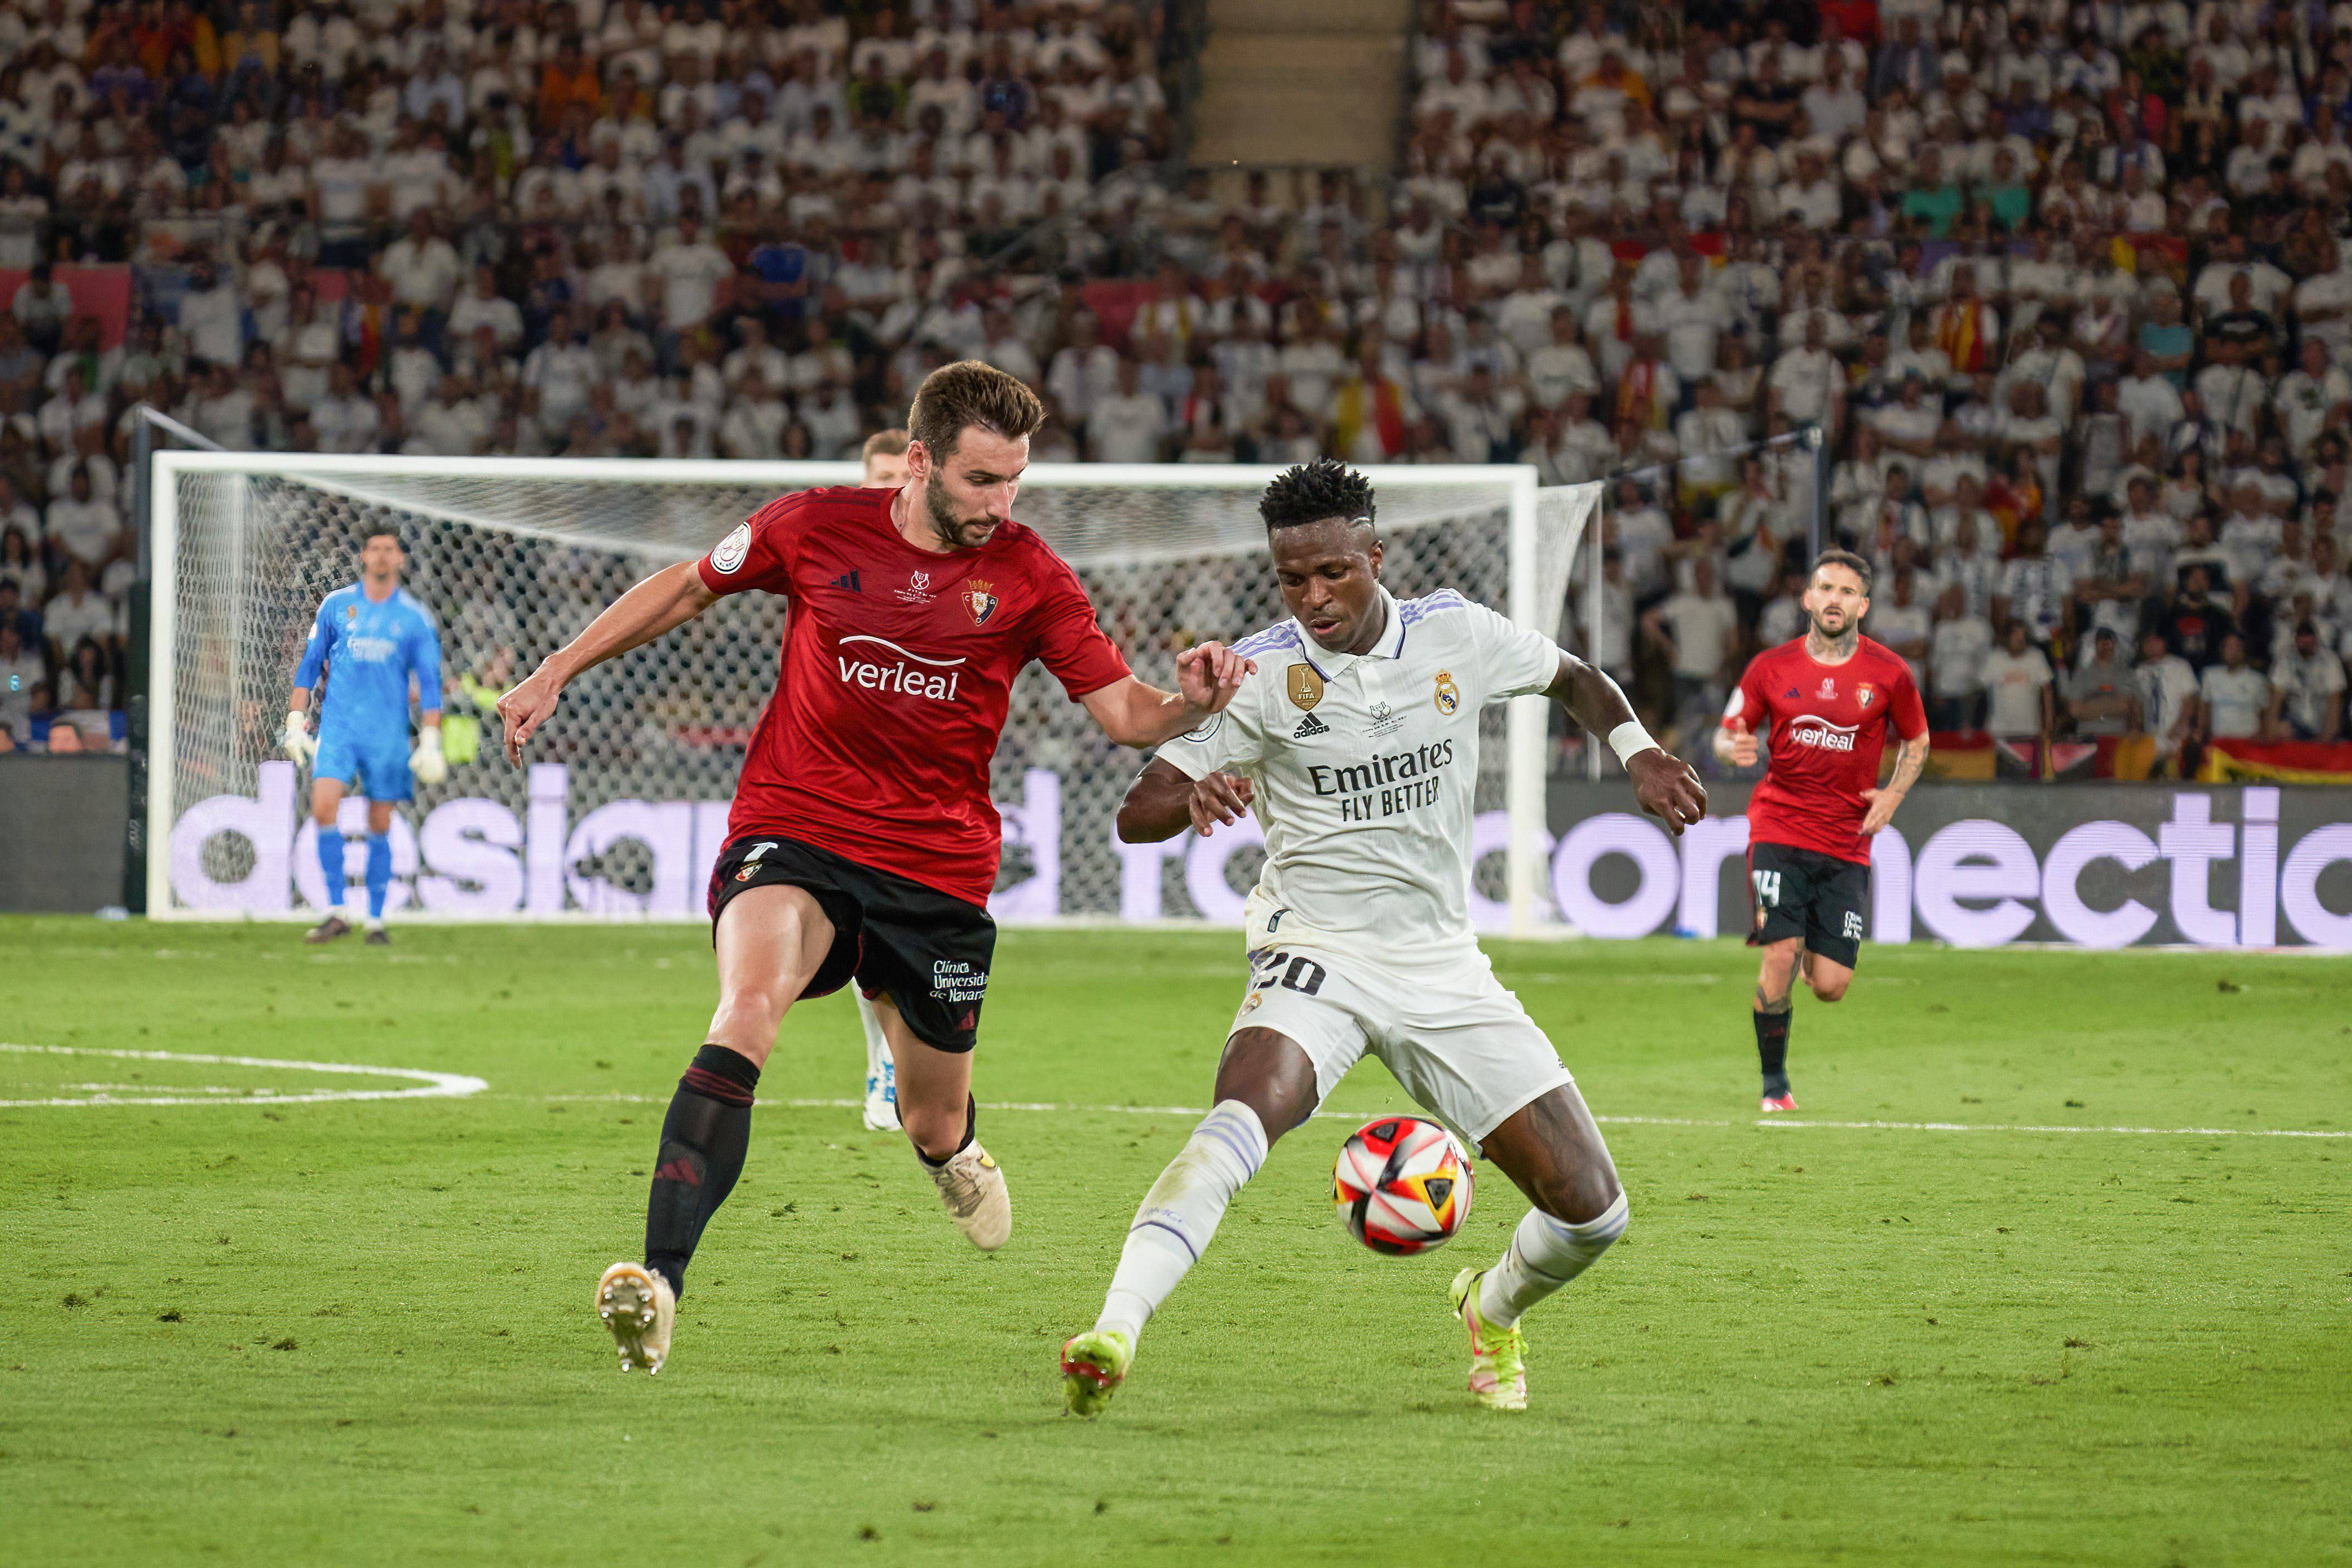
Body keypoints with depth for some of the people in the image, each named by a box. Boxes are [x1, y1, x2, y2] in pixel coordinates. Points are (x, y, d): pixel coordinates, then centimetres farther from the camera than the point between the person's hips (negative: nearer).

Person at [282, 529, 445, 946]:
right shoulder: (335, 606, 7)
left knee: (380, 826, 2)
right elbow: (310, 665, 13)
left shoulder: (415, 618, 4)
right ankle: (336, 913, -12)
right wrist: (295, 721, 6)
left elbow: (430, 684, 5)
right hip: (338, 725, 0)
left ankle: (376, 920, 12)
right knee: (324, 808, -17)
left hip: (388, 735, 0)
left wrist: (430, 743, -3)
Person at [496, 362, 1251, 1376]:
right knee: (748, 1008, -32)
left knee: (935, 1129, 12)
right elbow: (688, 588, 13)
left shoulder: (1028, 576, -2)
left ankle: (952, 1150, 55)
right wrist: (557, 674, 14)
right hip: (793, 835, -2)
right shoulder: (817, 528, -4)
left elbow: (1121, 712, -2)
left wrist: (1190, 705, -25)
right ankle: (658, 1283, -39)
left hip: (938, 868, 2)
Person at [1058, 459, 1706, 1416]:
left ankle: (1493, 1309, 32)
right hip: (1316, 955, -3)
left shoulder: (1456, 634, -2)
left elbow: (1573, 678, 19)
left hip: (1444, 970, 3)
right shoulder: (1262, 673, -9)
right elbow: (1136, 814, -11)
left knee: (1591, 1211, -1)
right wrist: (1198, 796, -33)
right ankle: (1113, 1335, -44)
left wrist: (1639, 754, 2)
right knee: (1239, 1122, -36)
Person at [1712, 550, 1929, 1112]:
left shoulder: (1889, 673, 1)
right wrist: (1732, 746, -16)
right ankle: (1774, 1083, 1)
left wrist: (1892, 793, -1)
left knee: (1831, 986, -4)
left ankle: (1810, 955, 35)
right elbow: (1727, 733, 9)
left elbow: (1916, 741, 16)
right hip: (1779, 830, -1)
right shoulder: (1771, 667, 1)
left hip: (1847, 843, 1)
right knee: (1780, 953, -17)